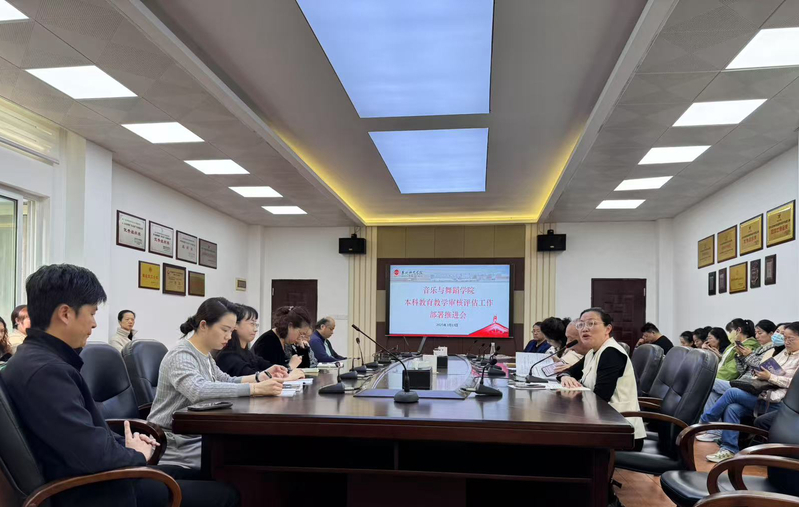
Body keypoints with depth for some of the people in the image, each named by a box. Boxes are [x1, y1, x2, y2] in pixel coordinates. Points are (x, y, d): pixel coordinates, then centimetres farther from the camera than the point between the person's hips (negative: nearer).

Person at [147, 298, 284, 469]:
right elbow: (198, 390, -39)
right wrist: (255, 388, -40)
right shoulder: (180, 356, -21)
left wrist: (260, 377, -4)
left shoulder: (205, 355, 7)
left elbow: (226, 382, 15)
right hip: (175, 444, -8)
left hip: (197, 435, 8)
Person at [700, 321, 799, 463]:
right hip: (764, 394, 7)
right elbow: (769, 372, 22)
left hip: (776, 402, -7)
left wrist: (770, 377, -16)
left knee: (732, 392, -20)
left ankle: (703, 422, -7)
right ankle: (729, 450, -17)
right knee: (732, 408, -20)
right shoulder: (783, 353, 21)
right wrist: (761, 374, 1)